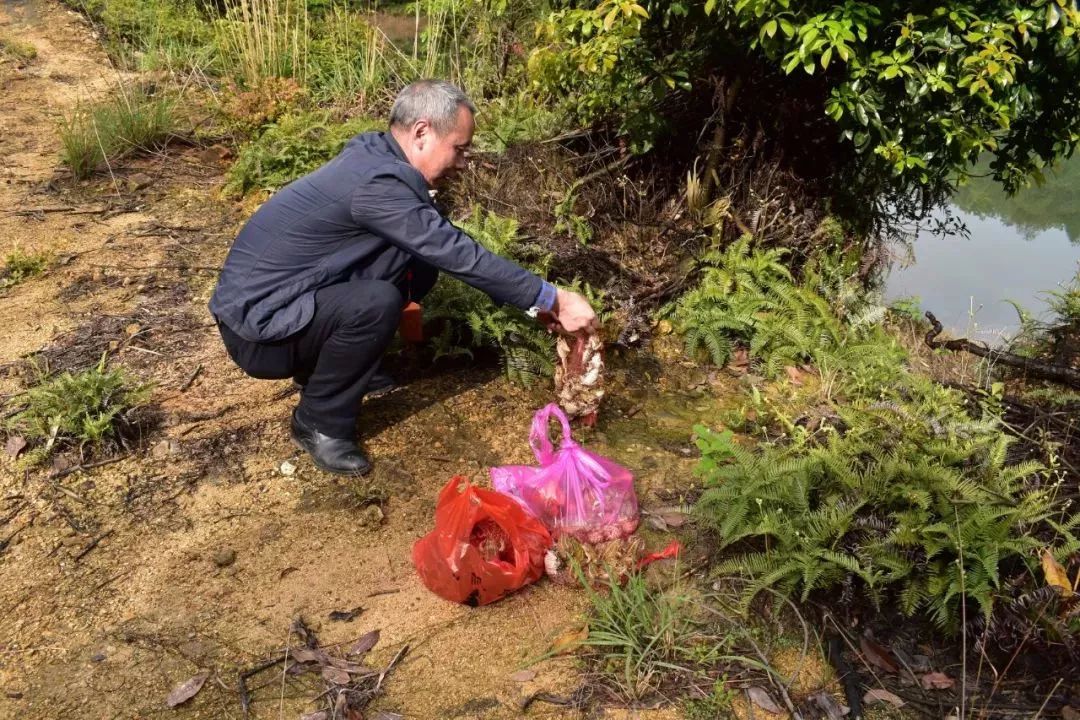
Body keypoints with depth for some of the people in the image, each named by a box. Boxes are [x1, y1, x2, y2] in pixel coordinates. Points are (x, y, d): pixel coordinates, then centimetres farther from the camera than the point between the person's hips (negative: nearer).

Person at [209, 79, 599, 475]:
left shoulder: (373, 156, 3)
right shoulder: (378, 182, -26)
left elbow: (447, 249, 9)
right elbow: (460, 255, -25)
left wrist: (533, 298, 7)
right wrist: (551, 298, -17)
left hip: (281, 298, 9)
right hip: (256, 327, -9)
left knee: (418, 264, 1)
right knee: (376, 302, -31)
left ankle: (321, 367, 15)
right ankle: (319, 423, -8)